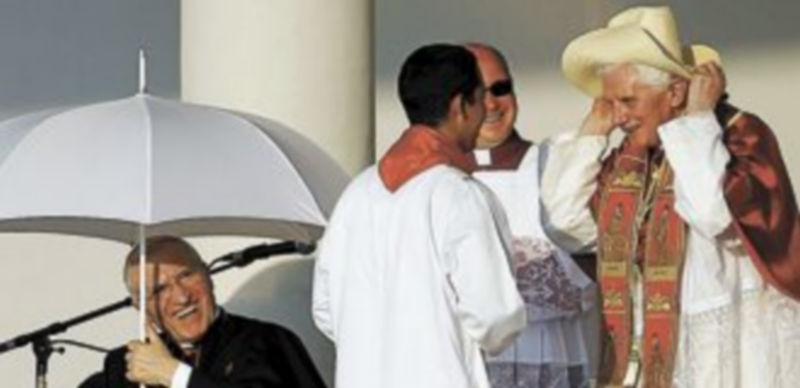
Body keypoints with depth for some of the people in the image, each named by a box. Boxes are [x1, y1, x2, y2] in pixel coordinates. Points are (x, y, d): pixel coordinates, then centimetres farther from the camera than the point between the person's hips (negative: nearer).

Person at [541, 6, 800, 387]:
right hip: (647, 357, 7)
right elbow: (568, 219, 11)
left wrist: (697, 121, -17)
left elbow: (718, 215, -28)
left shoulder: (740, 136, -11)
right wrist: (593, 128, 7)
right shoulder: (630, 156, 10)